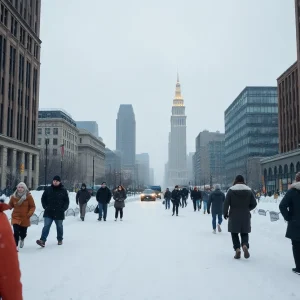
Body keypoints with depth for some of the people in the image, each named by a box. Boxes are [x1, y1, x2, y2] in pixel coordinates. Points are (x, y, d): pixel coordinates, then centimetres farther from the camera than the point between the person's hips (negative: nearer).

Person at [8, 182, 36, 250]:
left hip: (25, 218, 0)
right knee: (16, 232, -17)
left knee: (23, 233, 13)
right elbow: (10, 205, 8)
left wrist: (30, 213, -17)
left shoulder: (28, 196, -7)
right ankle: (16, 246, -3)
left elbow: (33, 206, -2)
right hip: (15, 217, 0)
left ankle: (22, 239, 49)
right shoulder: (14, 196, -2)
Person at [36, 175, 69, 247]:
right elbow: (43, 199, 11)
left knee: (59, 227, 13)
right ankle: (43, 240, -16)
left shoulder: (63, 190, 0)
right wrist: (45, 207, 1)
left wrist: (63, 209, -6)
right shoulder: (48, 189, 2)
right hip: (48, 213, 0)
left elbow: (67, 201, 4)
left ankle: (60, 239, 29)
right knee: (46, 226, -10)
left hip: (59, 213, 0)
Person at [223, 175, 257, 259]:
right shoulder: (249, 190, 2)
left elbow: (226, 203, -10)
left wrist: (225, 213, 3)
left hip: (234, 216, -2)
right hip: (245, 216, 2)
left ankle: (237, 249, -4)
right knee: (244, 233, 12)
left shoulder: (231, 190, -6)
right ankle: (245, 245, -15)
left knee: (234, 233, 10)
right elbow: (254, 204, 2)